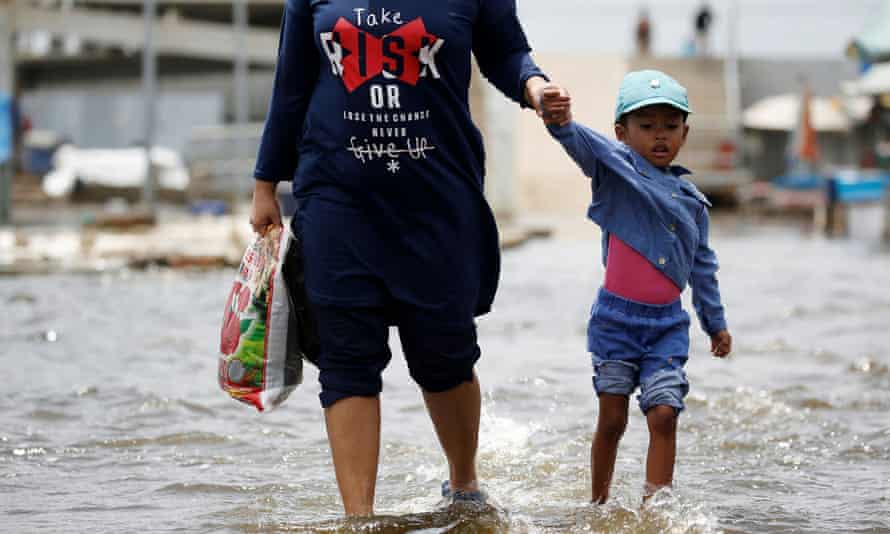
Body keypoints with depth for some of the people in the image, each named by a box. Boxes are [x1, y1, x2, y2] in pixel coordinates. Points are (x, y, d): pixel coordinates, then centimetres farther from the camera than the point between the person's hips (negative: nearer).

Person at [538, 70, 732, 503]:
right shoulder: (616, 167, -4)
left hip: (667, 323, 3)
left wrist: (715, 321, 23)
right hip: (617, 316, -3)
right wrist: (562, 122, -49)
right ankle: (600, 503, 19)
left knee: (664, 416, -8)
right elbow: (585, 145, -27)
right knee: (612, 419, 4)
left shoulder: (691, 198, 9)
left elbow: (702, 265, 20)